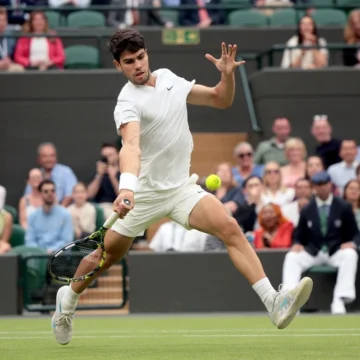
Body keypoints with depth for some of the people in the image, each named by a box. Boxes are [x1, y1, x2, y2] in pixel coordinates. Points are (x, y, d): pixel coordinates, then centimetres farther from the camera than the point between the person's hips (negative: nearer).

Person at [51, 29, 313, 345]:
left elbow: (221, 100, 12)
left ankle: (274, 304, -28)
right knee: (109, 254, 9)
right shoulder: (128, 102, -16)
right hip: (145, 192, -4)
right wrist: (126, 185, -54)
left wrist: (228, 74, -9)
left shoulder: (168, 78, 4)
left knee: (230, 228, -18)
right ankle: (69, 298, 41)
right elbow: (131, 145, -36)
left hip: (181, 187, 4)